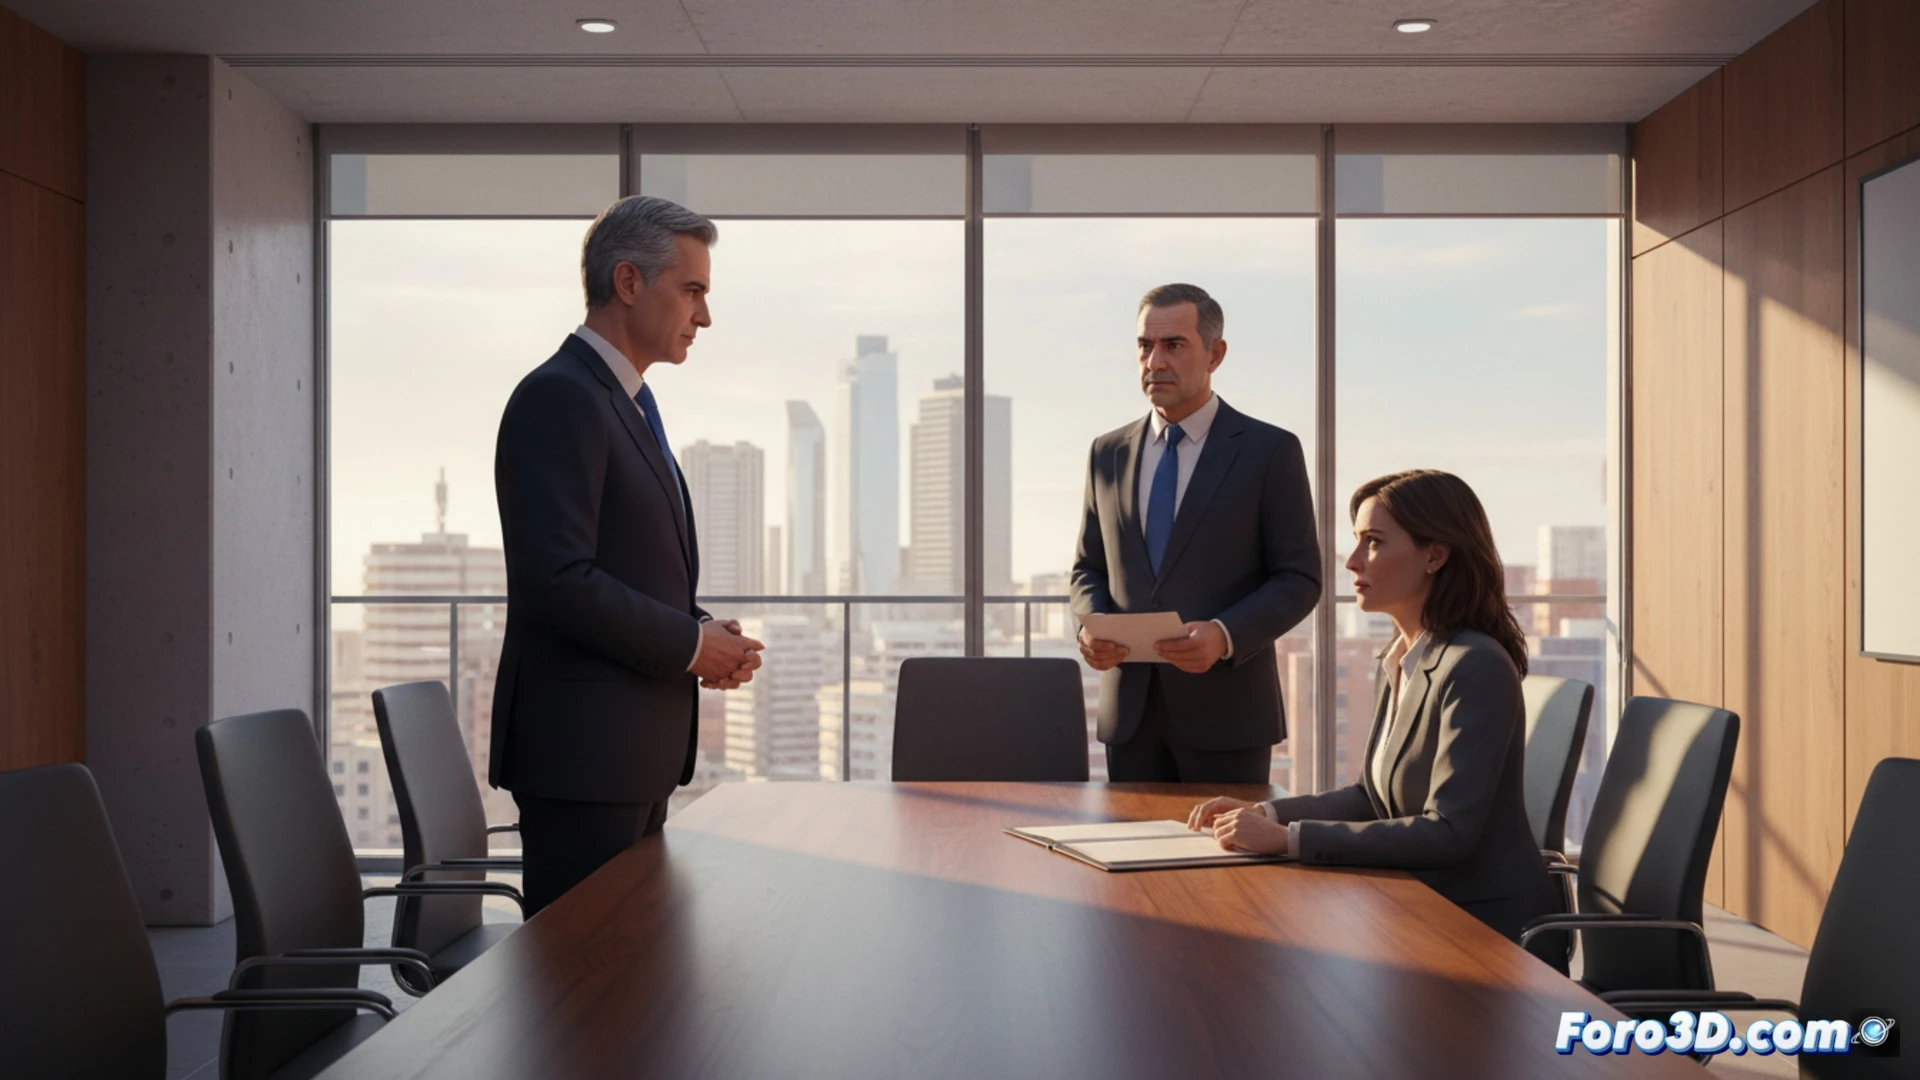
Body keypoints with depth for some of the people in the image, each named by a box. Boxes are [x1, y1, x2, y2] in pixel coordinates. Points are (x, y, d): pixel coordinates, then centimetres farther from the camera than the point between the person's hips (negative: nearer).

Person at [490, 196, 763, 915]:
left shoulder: (626, 403, 18)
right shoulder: (558, 397, -14)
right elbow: (559, 580, -23)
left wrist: (706, 638, 5)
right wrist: (691, 645, -13)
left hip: (638, 749, 10)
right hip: (581, 747, -10)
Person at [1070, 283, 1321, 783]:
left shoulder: (1270, 450, -2)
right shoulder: (1108, 453, 11)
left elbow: (1300, 579, -3)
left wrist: (1224, 635, -19)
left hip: (1226, 709, -3)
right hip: (1129, 710, 4)